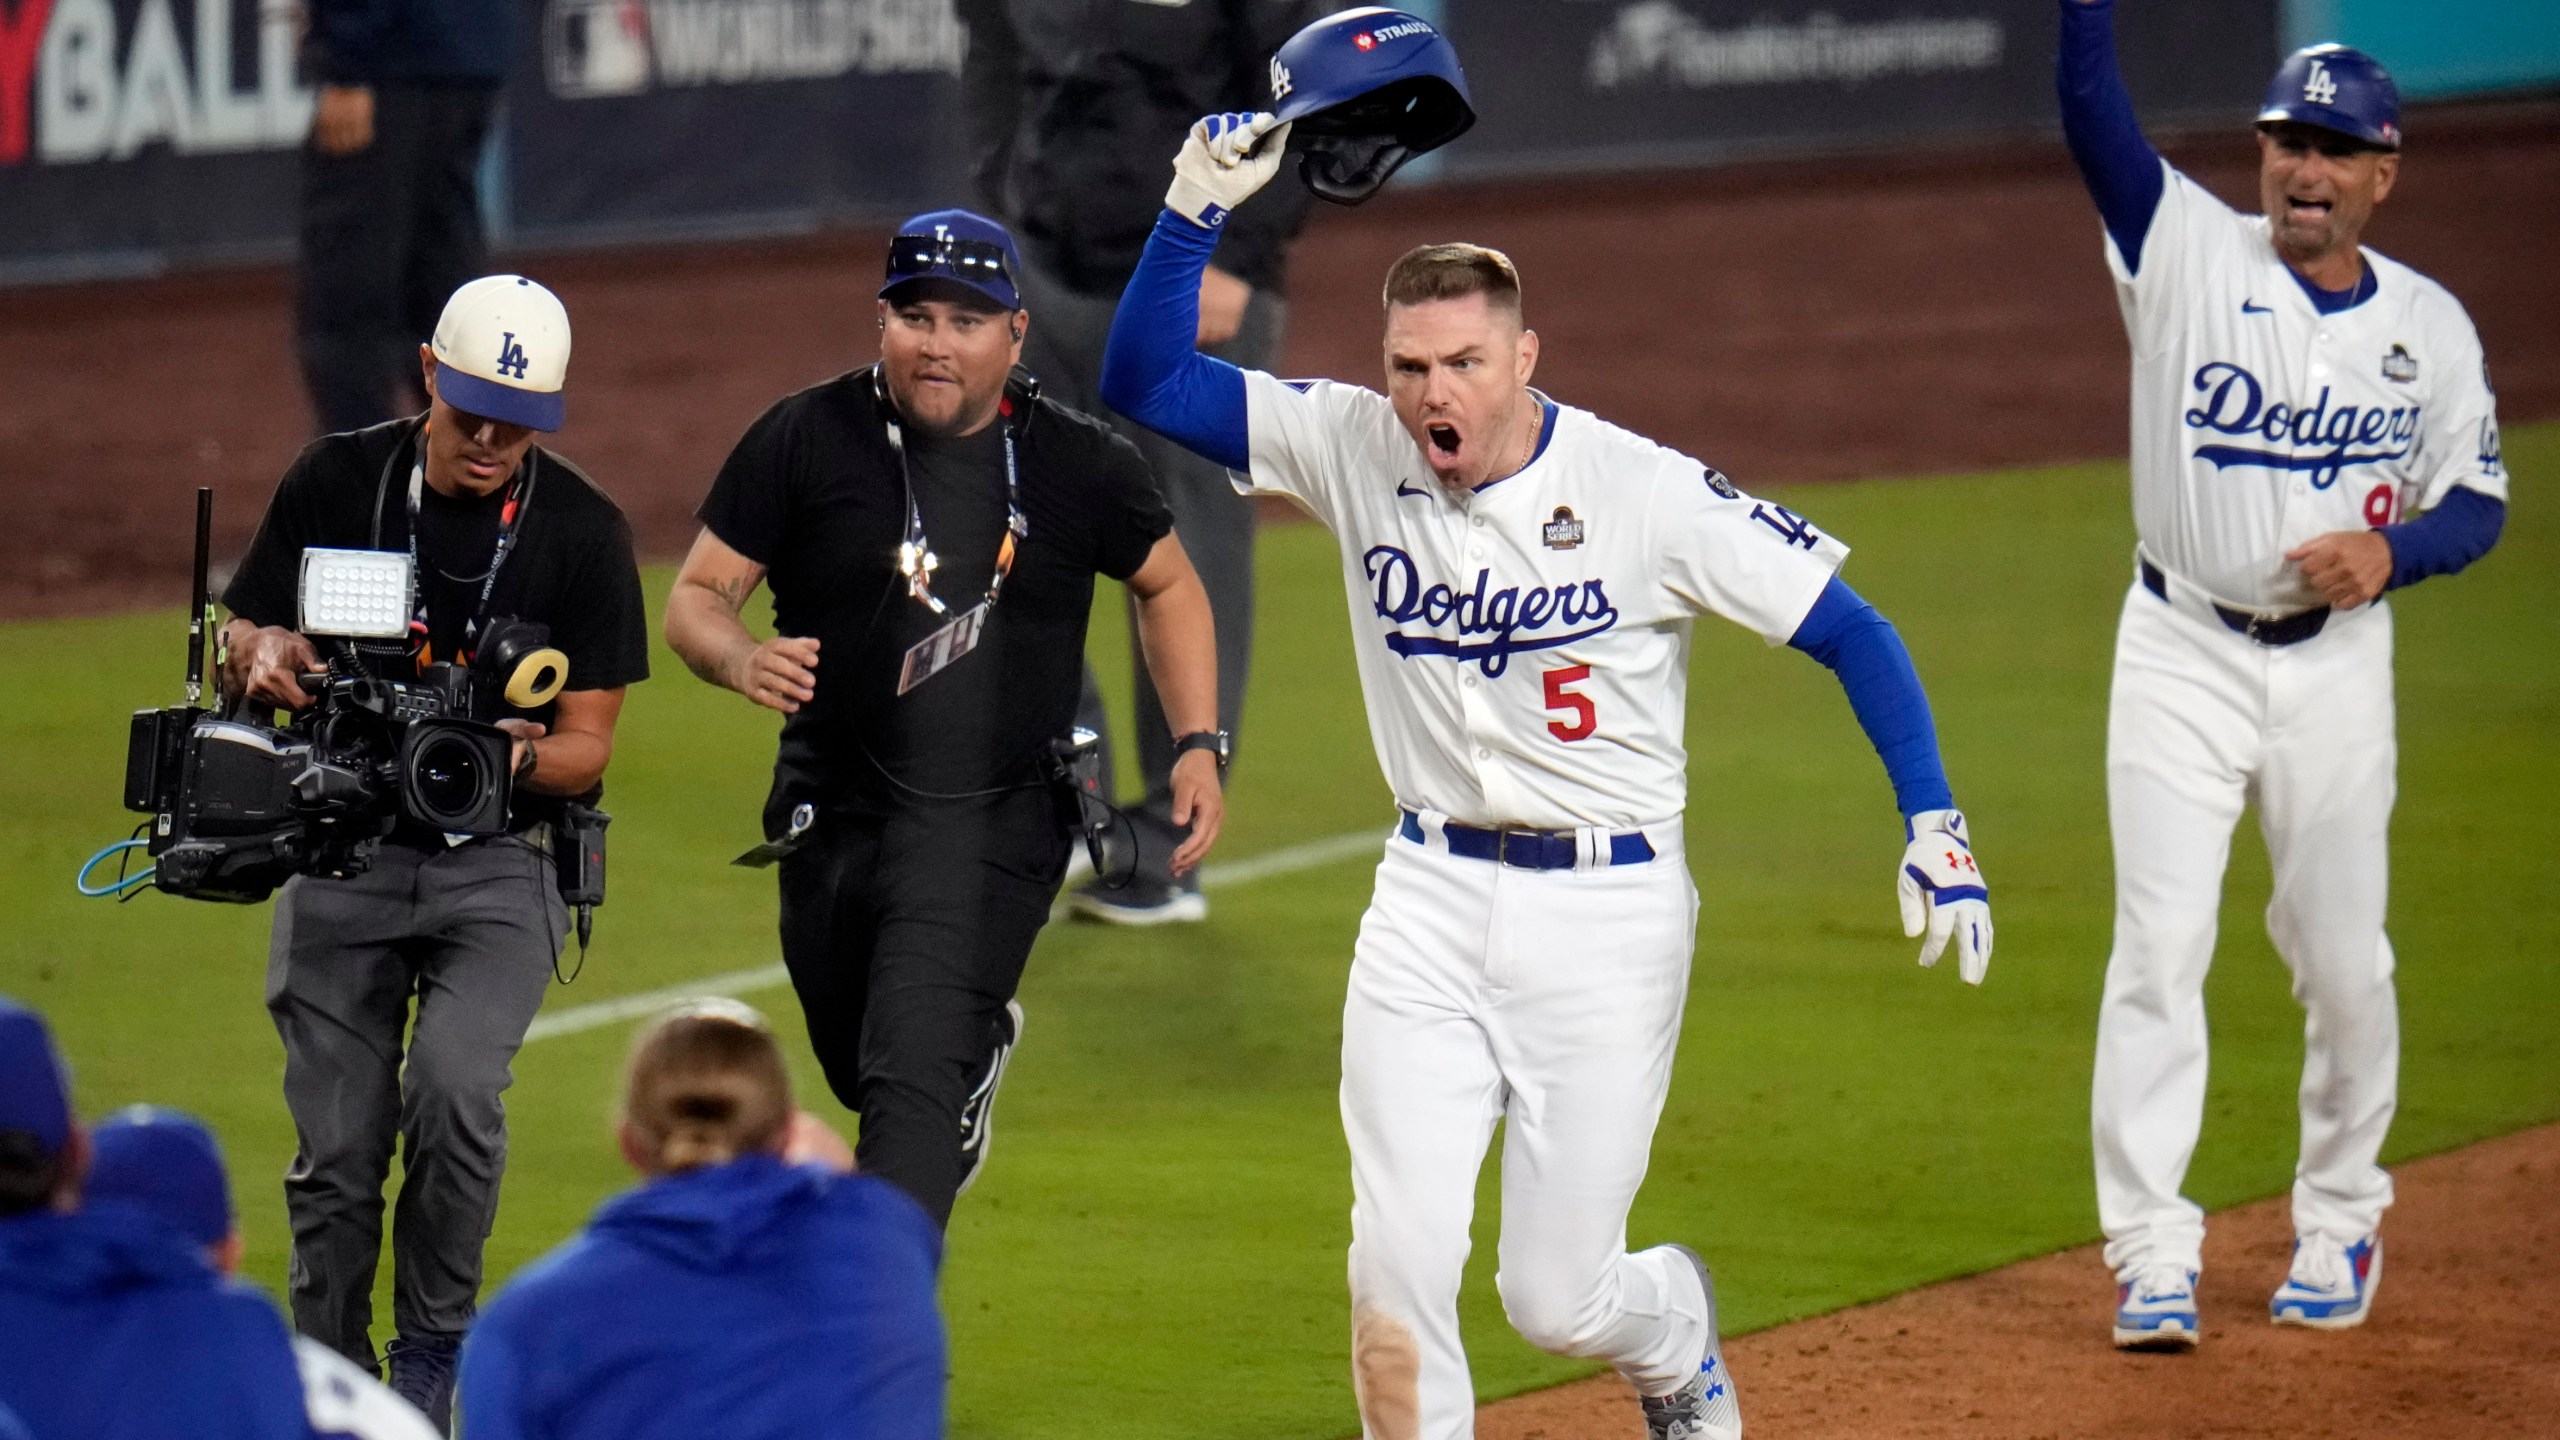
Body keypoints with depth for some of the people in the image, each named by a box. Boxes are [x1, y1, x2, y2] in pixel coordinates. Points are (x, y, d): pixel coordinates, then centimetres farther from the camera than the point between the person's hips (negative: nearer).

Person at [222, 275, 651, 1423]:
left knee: (453, 1086, -24)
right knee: (337, 1147, 0)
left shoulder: (582, 532, -5)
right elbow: (234, 641, 10)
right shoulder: (335, 481, 0)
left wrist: (519, 758, -25)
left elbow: (588, 747, -3)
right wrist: (261, 653, -14)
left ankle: (432, 1342, -3)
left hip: (498, 863, -2)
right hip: (340, 856, 2)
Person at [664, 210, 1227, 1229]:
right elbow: (694, 598, -1)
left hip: (997, 827, -3)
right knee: (858, 1068, 21)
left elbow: (1168, 583, 16)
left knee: (913, 1084, -18)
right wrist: (740, 658, -25)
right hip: (831, 817, 3)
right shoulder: (802, 440, -4)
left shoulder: (1079, 465, -1)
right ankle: (979, 1042, 56)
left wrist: (1197, 745, 6)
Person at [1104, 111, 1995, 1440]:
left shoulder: (1651, 495, -14)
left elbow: (1852, 633, -9)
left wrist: (1931, 826, -18)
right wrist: (1194, 210, -17)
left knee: (1557, 1299, 2)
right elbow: (1143, 381, -3)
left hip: (1607, 916, -3)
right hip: (1431, 900, 3)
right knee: (1399, 1259, -10)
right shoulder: (1354, 452, -3)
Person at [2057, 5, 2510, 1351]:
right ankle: (2152, 1254, -6)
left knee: (2343, 962, 7)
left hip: (2337, 665, 2)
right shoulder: (2188, 253, -5)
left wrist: (2388, 552, -13)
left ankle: (2338, 1222, 27)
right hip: (2182, 652, -2)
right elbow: (2091, 108, -18)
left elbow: (2477, 500, 8)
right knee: (2160, 947, -8)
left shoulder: (2430, 327, 1)